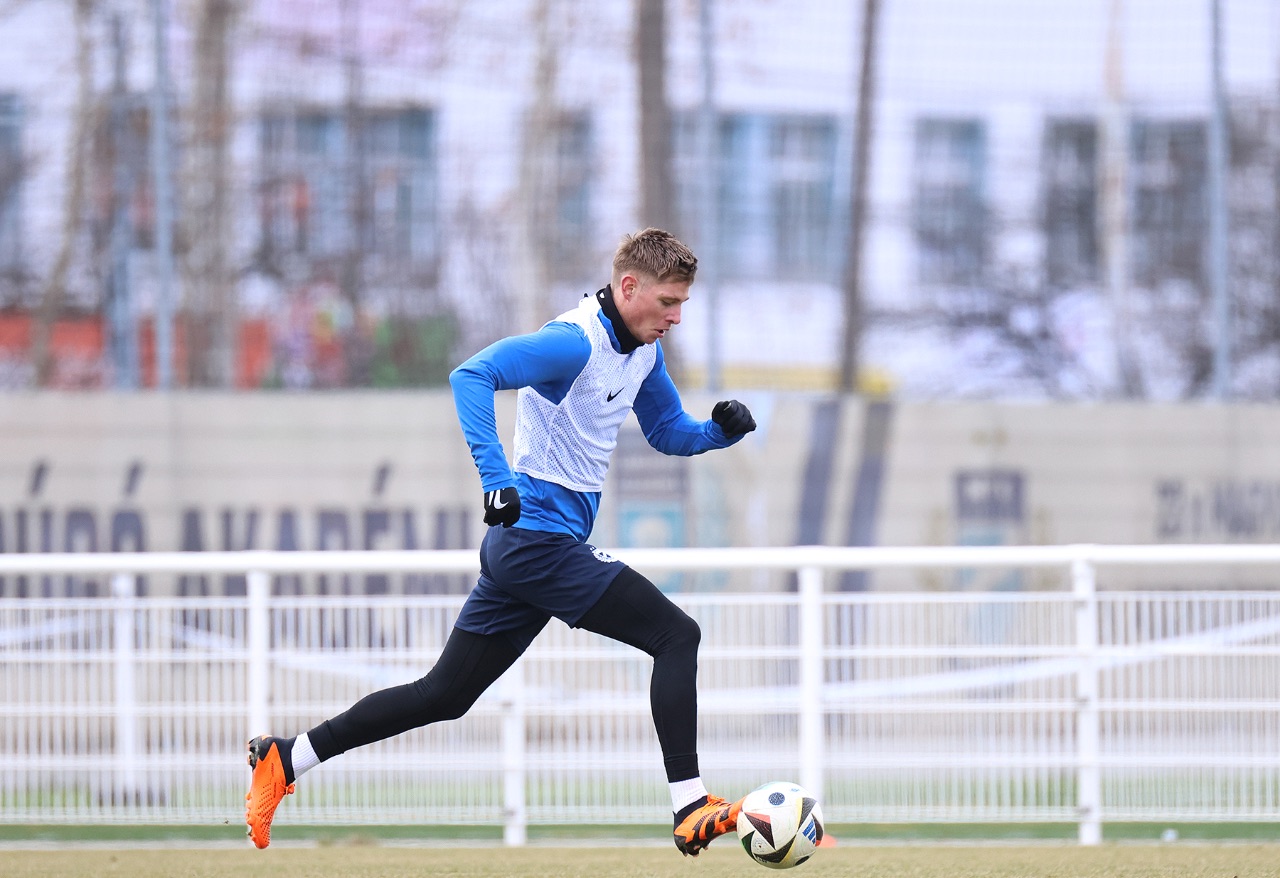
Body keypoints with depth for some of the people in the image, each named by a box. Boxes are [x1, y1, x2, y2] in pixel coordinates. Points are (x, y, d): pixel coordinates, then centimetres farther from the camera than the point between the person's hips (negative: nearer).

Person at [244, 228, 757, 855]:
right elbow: (473, 374, -28)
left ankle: (286, 759, 15)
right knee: (677, 636, -11)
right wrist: (495, 475, -38)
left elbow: (668, 433, 25)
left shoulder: (642, 350, 13)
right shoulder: (574, 342, -17)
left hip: (519, 545, 10)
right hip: (541, 539, -10)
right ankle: (692, 811, -12)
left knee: (444, 695, 12)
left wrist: (721, 429, 4)